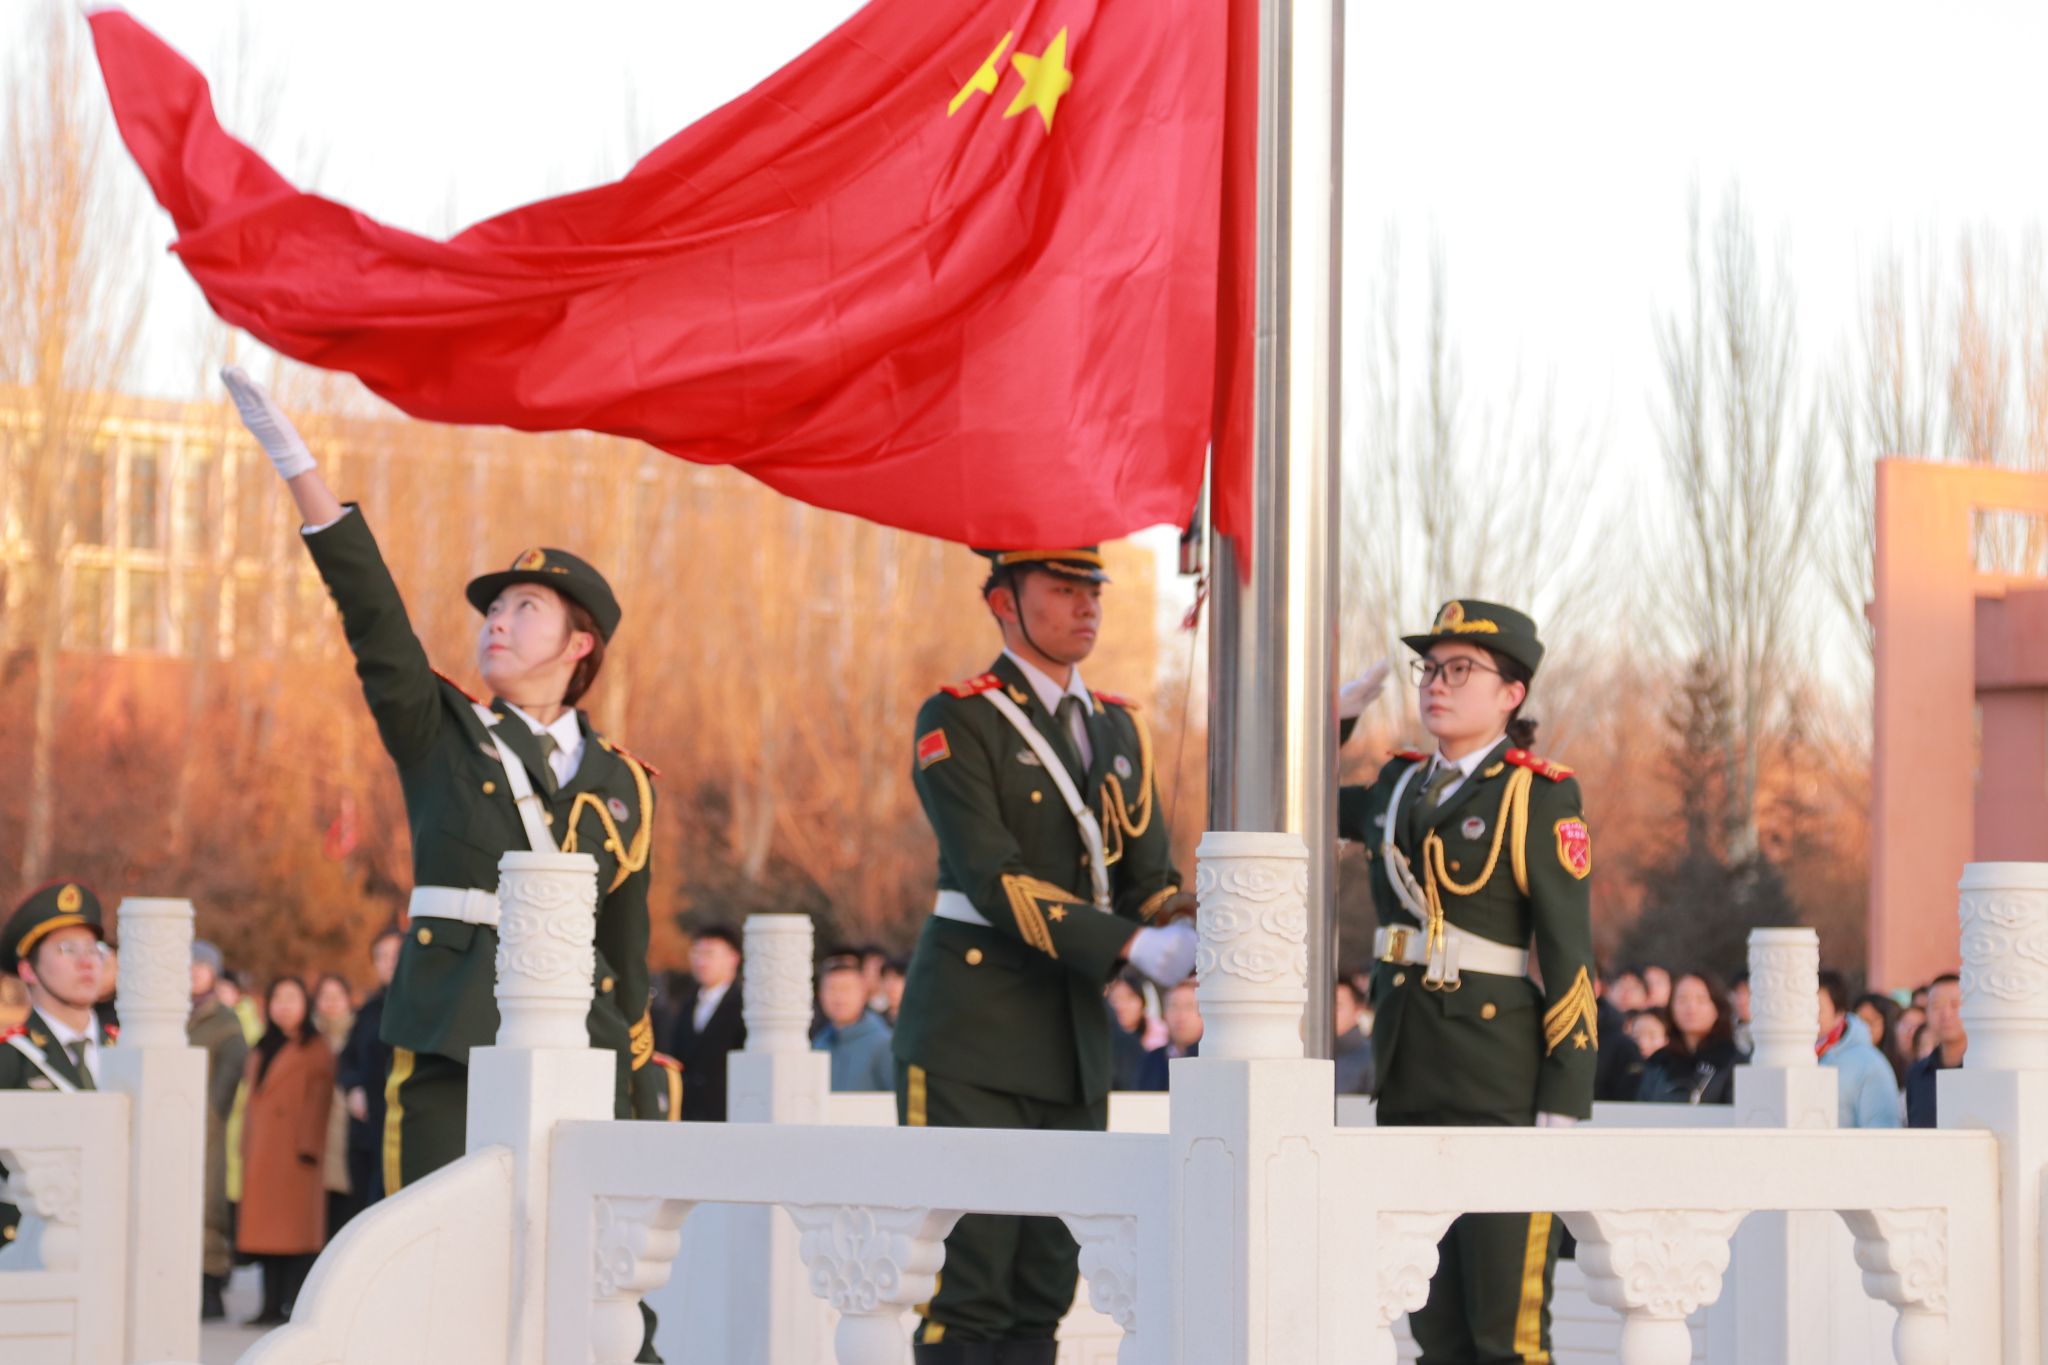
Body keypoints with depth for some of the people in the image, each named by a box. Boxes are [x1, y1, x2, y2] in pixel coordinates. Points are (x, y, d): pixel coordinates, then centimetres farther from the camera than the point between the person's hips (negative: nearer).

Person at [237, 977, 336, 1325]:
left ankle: (295, 1306, -10)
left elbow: (319, 1100, -7)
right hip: (262, 1155, 7)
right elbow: (252, 1100, 19)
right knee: (267, 1230, 4)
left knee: (297, 1229, -8)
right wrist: (247, 1149, 12)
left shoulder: (315, 1049, 0)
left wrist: (308, 1147, -15)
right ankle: (272, 1306, 5)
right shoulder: (261, 1051, 20)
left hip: (295, 1153, -7)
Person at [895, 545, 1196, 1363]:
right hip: (973, 1040, -7)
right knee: (967, 1289, -7)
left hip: (1075, 1042, 7)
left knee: (1043, 1292, 6)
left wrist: (1192, 938, -13)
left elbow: (1150, 879, 11)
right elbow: (992, 879, -17)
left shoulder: (1117, 729, 15)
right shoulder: (958, 721, -6)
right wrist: (1129, 946, -24)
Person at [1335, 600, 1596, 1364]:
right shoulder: (1399, 788, 15)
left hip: (1502, 1093, -7)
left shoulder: (1540, 798, -4)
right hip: (1411, 1085, 7)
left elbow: (1570, 962, -8)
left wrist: (1563, 1114, -14)